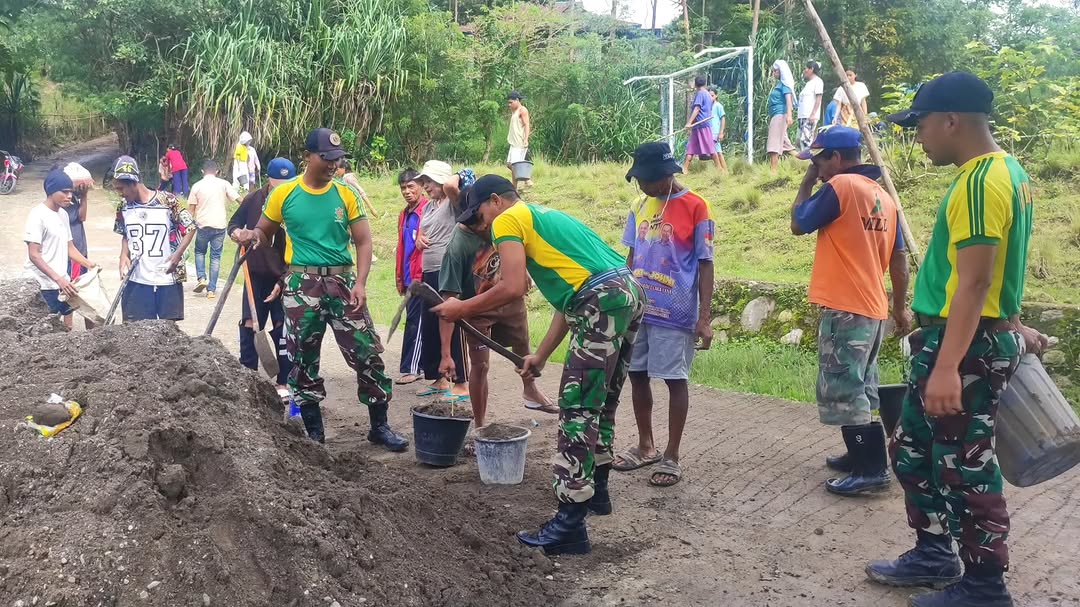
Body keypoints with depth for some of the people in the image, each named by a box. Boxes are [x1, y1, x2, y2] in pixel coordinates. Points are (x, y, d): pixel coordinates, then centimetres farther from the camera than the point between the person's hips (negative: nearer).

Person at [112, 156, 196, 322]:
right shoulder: (123, 207, 3)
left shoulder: (167, 201, -11)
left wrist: (177, 254, -16)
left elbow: (190, 228, -4)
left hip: (168, 278, -3)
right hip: (136, 281, 3)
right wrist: (124, 255, -1)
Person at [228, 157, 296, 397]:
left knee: (283, 329, 2)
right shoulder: (253, 200, -5)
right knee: (249, 325, 4)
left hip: (284, 279, -2)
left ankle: (284, 382, 13)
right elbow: (235, 222, 12)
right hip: (256, 276, 2)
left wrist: (283, 281, -18)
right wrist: (235, 232, -13)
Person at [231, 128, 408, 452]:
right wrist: (251, 235, -12)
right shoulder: (284, 194, 0)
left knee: (367, 353, -2)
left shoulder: (346, 194, 2)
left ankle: (379, 426, 11)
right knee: (303, 359, 6)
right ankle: (314, 430, 21)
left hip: (342, 282, 0)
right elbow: (264, 233, 12)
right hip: (302, 285, 0)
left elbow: (363, 242, 1)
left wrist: (360, 283, -11)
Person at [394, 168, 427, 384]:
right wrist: (399, 276, 17)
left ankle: (410, 368, -1)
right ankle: (415, 366, 19)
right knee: (414, 322, 12)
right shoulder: (404, 214, 15)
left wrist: (419, 275, -21)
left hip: (421, 276, -8)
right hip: (409, 277, 8)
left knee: (415, 322, -5)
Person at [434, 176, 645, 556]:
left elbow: (512, 289, -11)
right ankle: (596, 490, 36)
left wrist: (461, 309, 2)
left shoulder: (508, 219, 3)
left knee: (577, 408, -7)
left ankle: (570, 526, -7)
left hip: (603, 301, -10)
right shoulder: (544, 217, 30)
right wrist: (540, 356, 29)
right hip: (629, 292, 10)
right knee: (601, 402, 22)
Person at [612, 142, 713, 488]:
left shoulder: (695, 207, -9)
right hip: (637, 310, 6)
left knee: (675, 380, 4)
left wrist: (704, 318, -12)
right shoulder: (640, 206, 8)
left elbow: (705, 265, -8)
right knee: (637, 376, 12)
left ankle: (672, 457, 14)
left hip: (675, 314, -6)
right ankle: (645, 447, 28)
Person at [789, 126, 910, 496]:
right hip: (873, 308, 9)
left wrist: (808, 181, 6)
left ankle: (872, 470, -2)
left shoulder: (840, 186, -12)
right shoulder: (883, 196, 13)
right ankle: (861, 457, 27)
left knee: (843, 391, -4)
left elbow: (798, 225, -4)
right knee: (859, 389, 18)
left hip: (845, 308, -9)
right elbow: (899, 259, 14)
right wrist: (900, 308, 20)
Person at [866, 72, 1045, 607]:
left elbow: (974, 282, -25)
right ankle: (934, 555, 31)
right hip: (967, 339, 10)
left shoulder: (980, 182, -19)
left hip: (967, 347, -10)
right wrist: (1013, 326, 28)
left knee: (963, 468, 1)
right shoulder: (1005, 171, 13)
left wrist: (947, 367, -27)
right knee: (913, 451, 19)